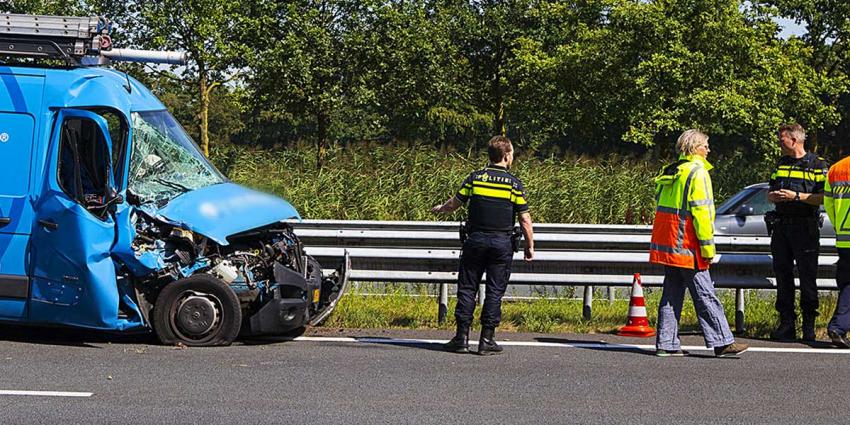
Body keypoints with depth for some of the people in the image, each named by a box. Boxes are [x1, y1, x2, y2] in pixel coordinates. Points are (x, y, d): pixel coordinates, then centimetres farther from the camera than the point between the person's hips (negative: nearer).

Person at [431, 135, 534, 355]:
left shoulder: (475, 178, 0)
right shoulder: (514, 184, -4)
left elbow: (454, 203, 7)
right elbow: (525, 219, -4)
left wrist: (440, 209, 29)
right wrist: (530, 247, 7)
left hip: (476, 240, 1)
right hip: (502, 242, -1)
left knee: (467, 288, 7)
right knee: (495, 291, 4)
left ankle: (462, 338, 4)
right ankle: (487, 340, 3)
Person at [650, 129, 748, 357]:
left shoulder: (670, 171, 15)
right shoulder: (697, 173, -11)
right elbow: (701, 212, -17)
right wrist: (708, 246, -14)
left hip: (666, 244, 8)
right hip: (686, 245, -8)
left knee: (672, 294, 11)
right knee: (705, 295, -6)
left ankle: (666, 343, 11)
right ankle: (722, 342, -4)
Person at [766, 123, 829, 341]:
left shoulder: (817, 165, -3)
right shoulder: (781, 164, 17)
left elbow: (824, 198, -10)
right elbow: (770, 192, 23)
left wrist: (796, 196, -17)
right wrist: (774, 196, -1)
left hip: (805, 229, -6)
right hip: (780, 226, 6)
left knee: (807, 278, -3)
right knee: (782, 276, 6)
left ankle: (809, 325, 3)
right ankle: (786, 324, 11)